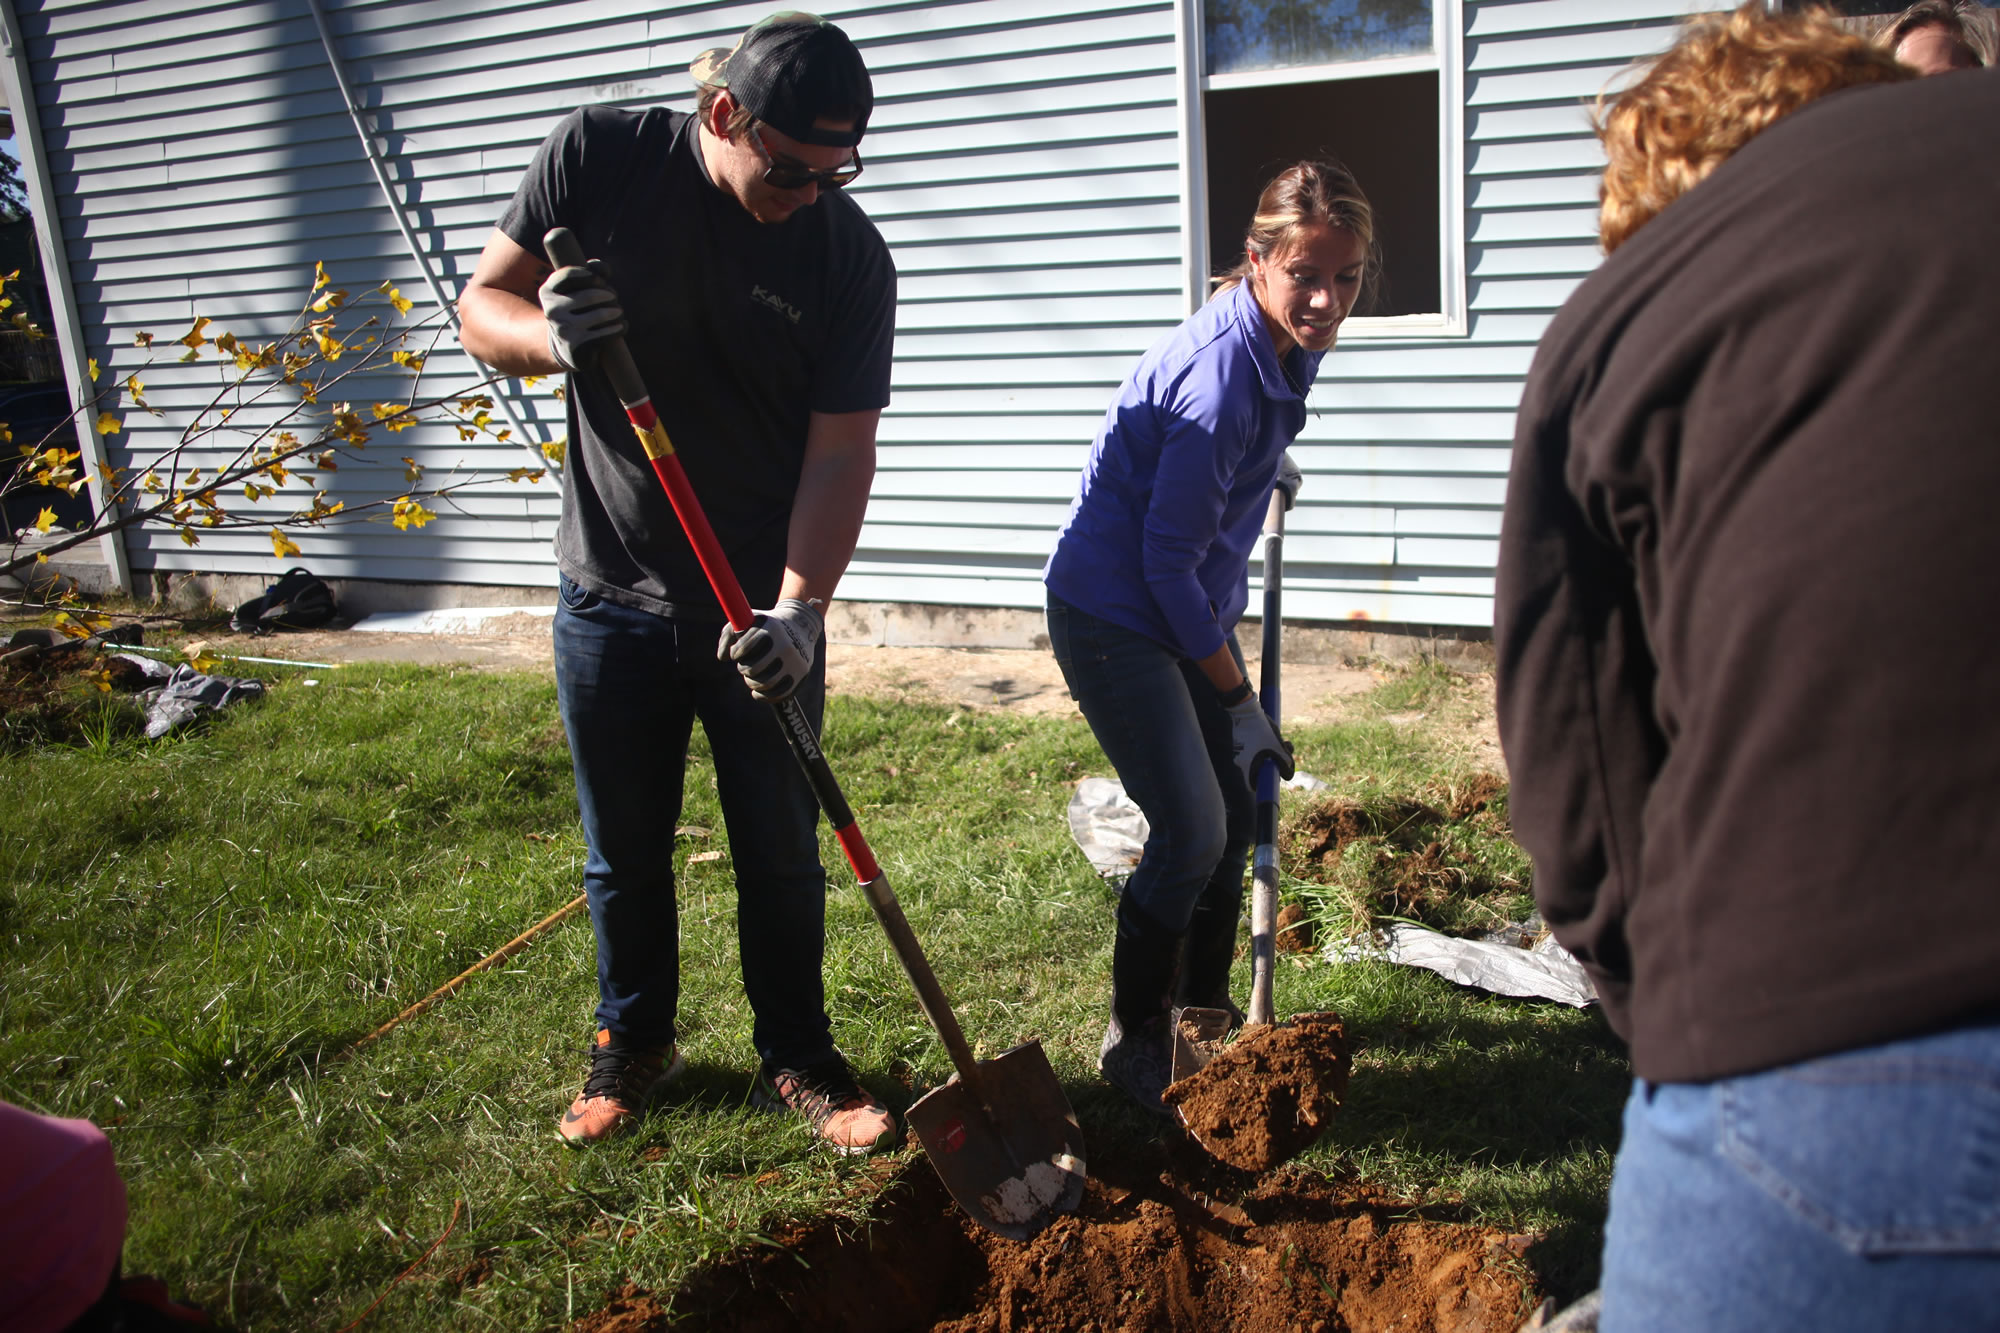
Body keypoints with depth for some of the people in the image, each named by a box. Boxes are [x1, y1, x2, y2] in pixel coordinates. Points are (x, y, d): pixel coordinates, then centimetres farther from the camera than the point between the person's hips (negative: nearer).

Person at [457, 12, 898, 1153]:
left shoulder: (851, 256, -10)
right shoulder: (599, 159, -7)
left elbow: (841, 452, -13)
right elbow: (484, 305, -1)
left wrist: (798, 607, -26)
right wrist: (548, 332, -25)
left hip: (763, 609, -1)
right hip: (612, 595, 1)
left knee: (781, 856, 9)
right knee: (625, 852, 15)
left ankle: (798, 1060, 30)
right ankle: (634, 1045, 37)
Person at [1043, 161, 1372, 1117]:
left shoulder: (1288, 344, 0)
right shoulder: (1220, 375, -27)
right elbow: (1166, 561, -23)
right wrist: (1237, 698, -16)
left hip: (1186, 608, 9)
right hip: (1113, 614, -9)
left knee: (1235, 814, 11)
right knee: (1191, 831, -11)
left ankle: (1202, 1005, 30)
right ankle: (1132, 1044, 8)